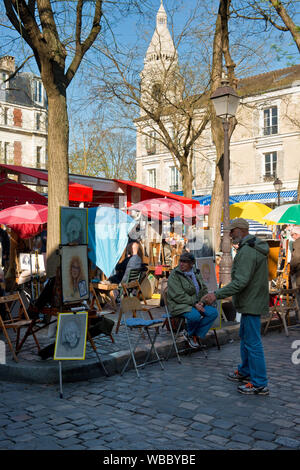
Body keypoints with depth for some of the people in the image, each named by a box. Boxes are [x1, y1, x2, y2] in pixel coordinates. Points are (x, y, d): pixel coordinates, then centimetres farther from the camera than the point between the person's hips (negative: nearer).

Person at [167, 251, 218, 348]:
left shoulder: (196, 272, 9)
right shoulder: (174, 275, -11)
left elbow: (204, 289, 16)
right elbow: (178, 296, -17)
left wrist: (201, 302, -4)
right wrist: (194, 303, -20)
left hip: (196, 303, 7)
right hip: (179, 305, -7)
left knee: (213, 312, -14)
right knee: (195, 315, -34)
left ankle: (196, 335, -5)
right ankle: (189, 334, -1)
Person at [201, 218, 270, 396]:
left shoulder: (247, 251, -22)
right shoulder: (257, 247, 13)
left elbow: (240, 282, -29)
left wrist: (217, 294, -26)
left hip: (252, 303, -11)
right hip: (252, 301, 11)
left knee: (253, 342, -5)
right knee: (245, 336, 22)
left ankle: (260, 384, 3)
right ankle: (245, 371, 36)